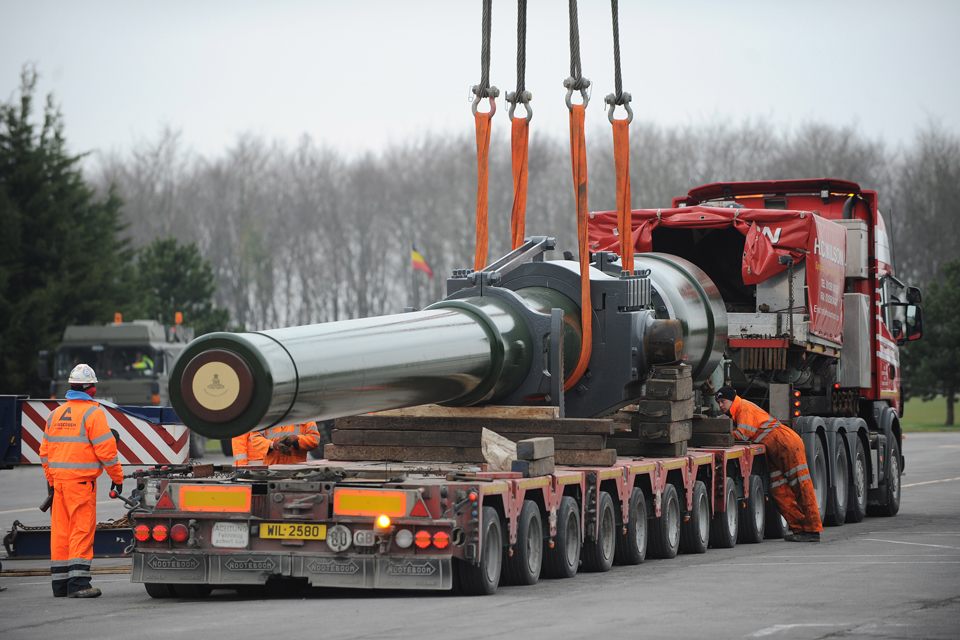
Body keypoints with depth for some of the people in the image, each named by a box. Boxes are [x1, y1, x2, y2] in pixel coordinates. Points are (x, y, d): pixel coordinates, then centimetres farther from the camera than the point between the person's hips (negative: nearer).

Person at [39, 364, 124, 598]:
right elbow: (105, 449, -11)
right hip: (81, 481, -7)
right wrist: (117, 476, -1)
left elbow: (45, 450, 18)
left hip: (59, 478, 7)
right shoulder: (92, 412, -8)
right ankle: (78, 582, -12)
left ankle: (60, 582, 13)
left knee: (61, 529, 9)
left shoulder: (56, 414, 14)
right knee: (82, 528, -6)